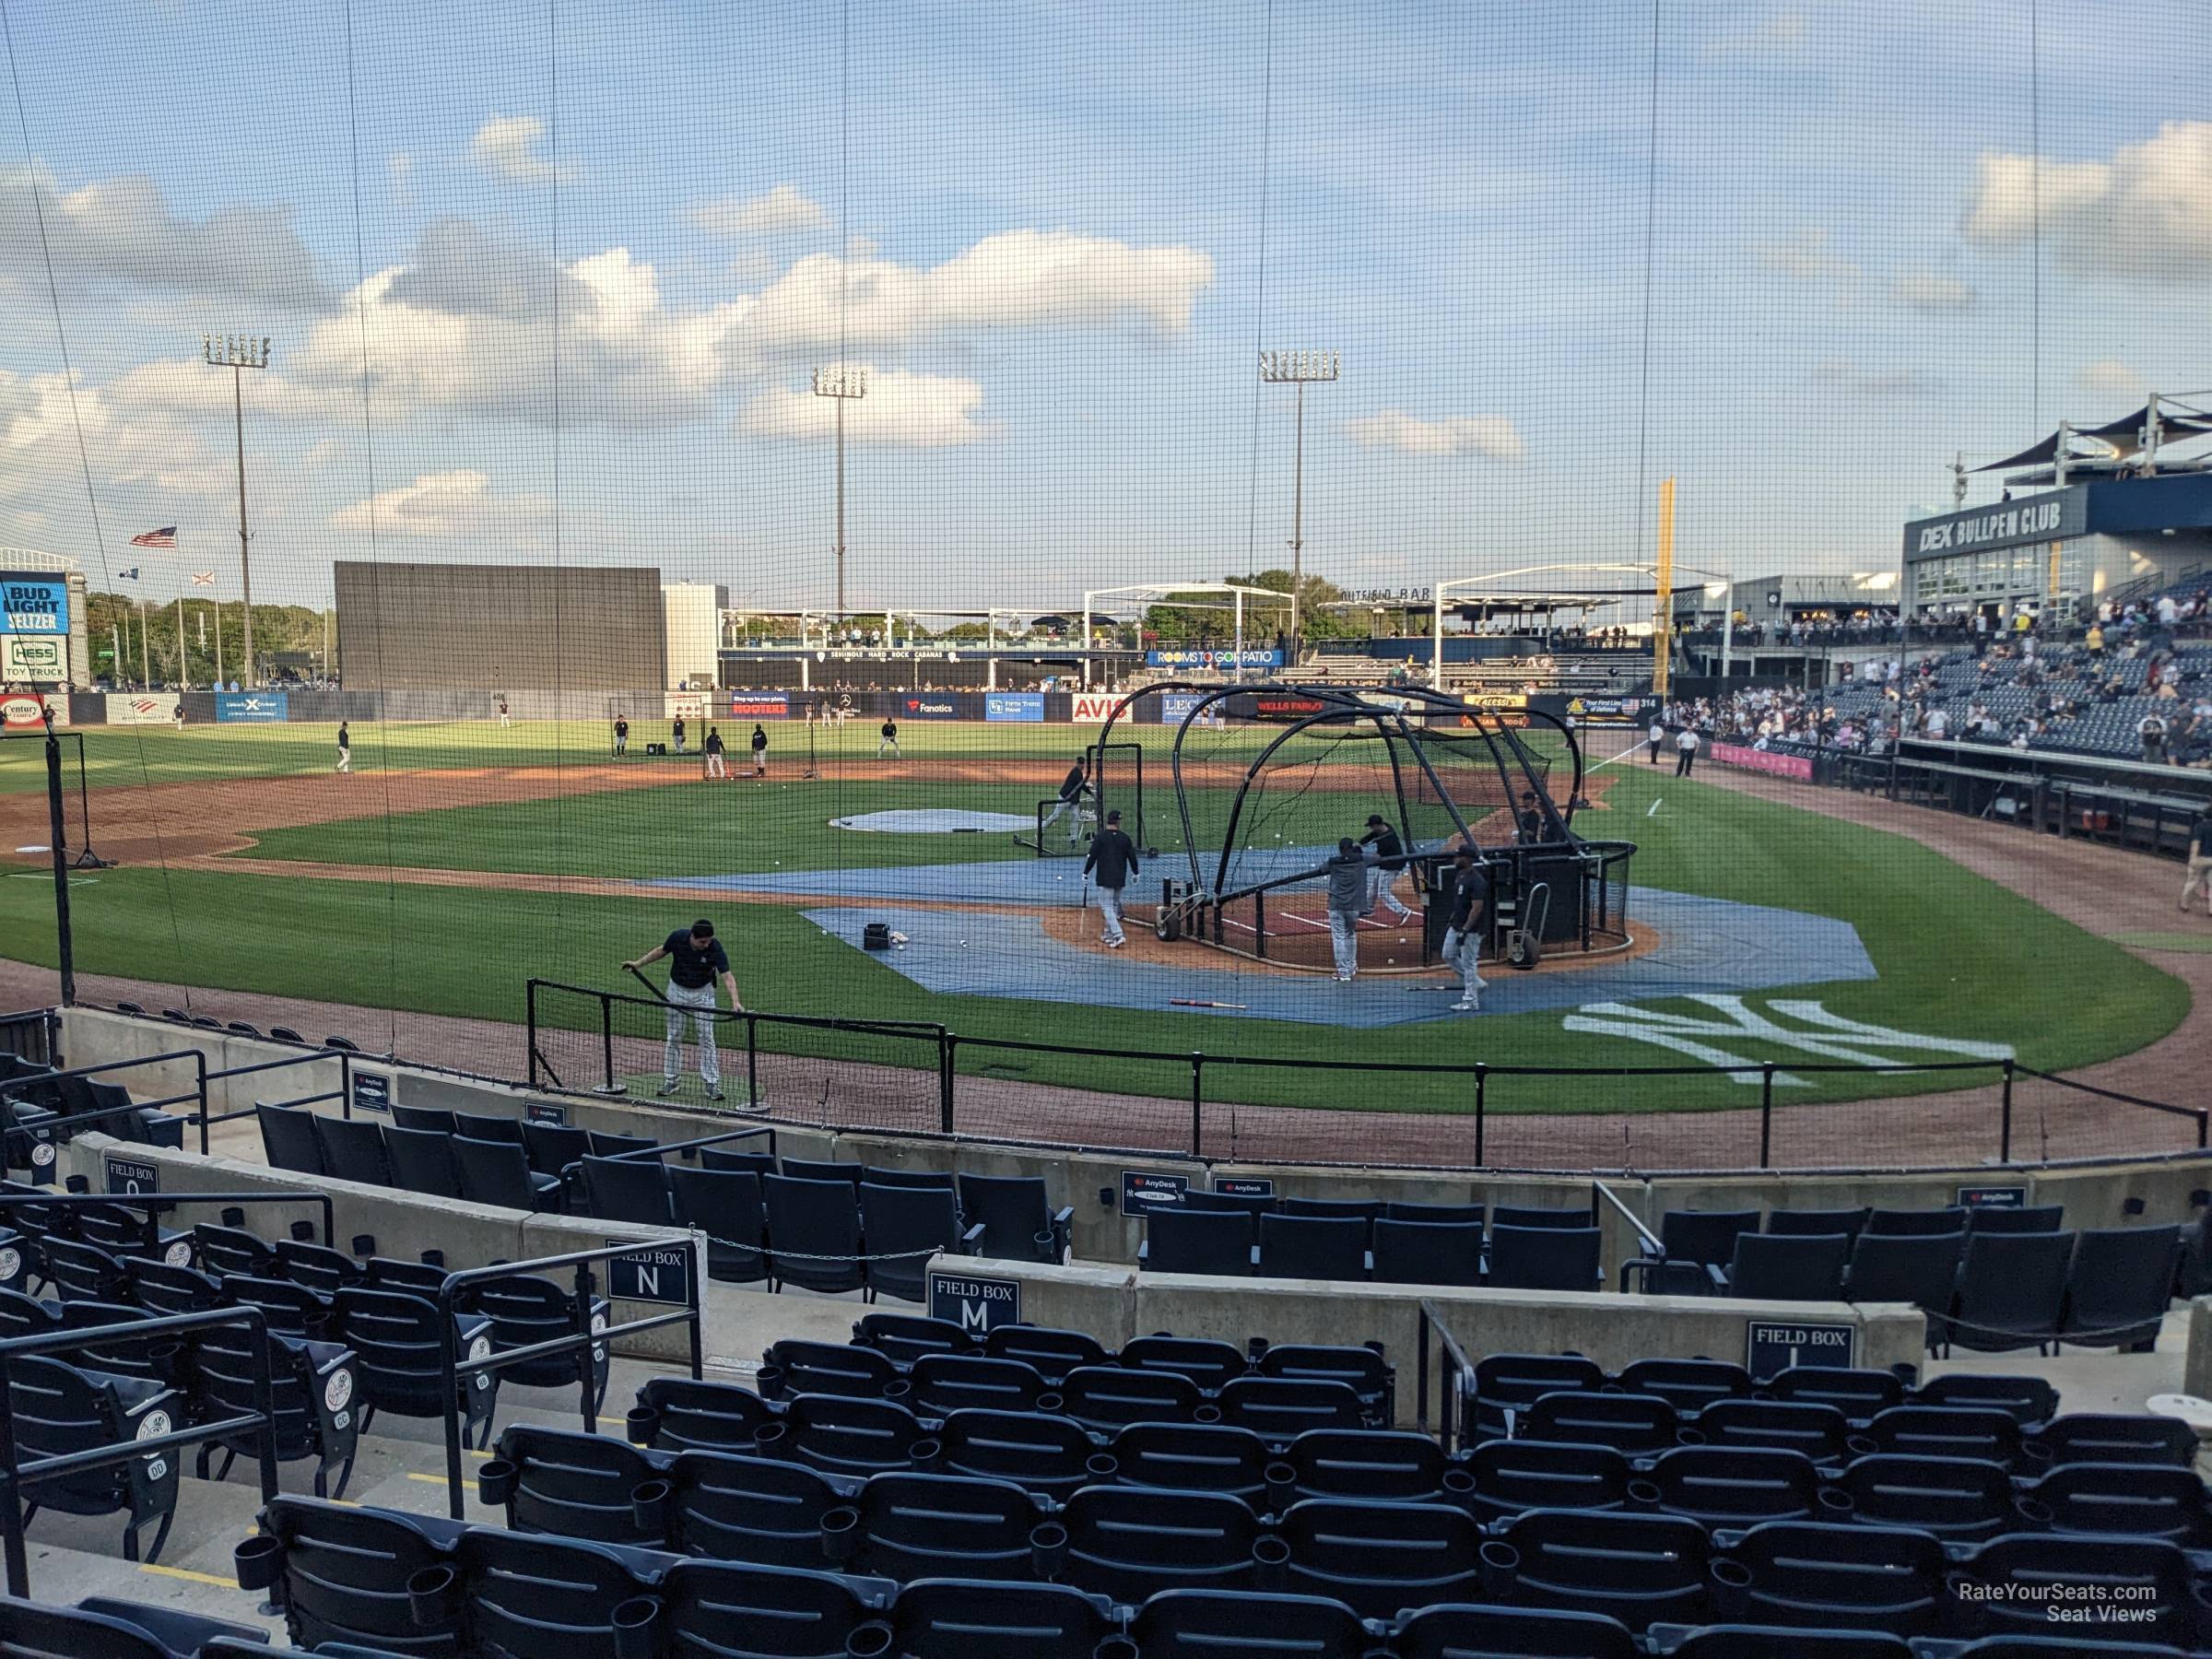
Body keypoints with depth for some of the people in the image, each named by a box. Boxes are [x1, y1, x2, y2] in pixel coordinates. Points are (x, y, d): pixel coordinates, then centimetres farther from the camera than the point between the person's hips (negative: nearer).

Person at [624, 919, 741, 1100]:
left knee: (706, 1037, -4)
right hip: (677, 990, 2)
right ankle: (670, 1080, 21)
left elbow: (728, 976, -35)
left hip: (703, 992, -2)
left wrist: (735, 1001, -48)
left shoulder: (715, 948, -28)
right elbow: (661, 950, 1)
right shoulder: (677, 937, -22)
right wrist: (638, 964, 2)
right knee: (674, 1036, 10)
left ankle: (712, 1084, 2)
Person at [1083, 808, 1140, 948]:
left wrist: (1086, 873, 1)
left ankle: (1118, 935, -20)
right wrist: (1135, 873, 21)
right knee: (1114, 905, 19)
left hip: (1105, 878, -5)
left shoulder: (1100, 837, -9)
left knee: (1107, 907, -6)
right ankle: (1109, 934, 27)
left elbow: (1092, 857, -9)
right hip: (1120, 878, 5)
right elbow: (1132, 857, 6)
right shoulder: (1125, 837, 2)